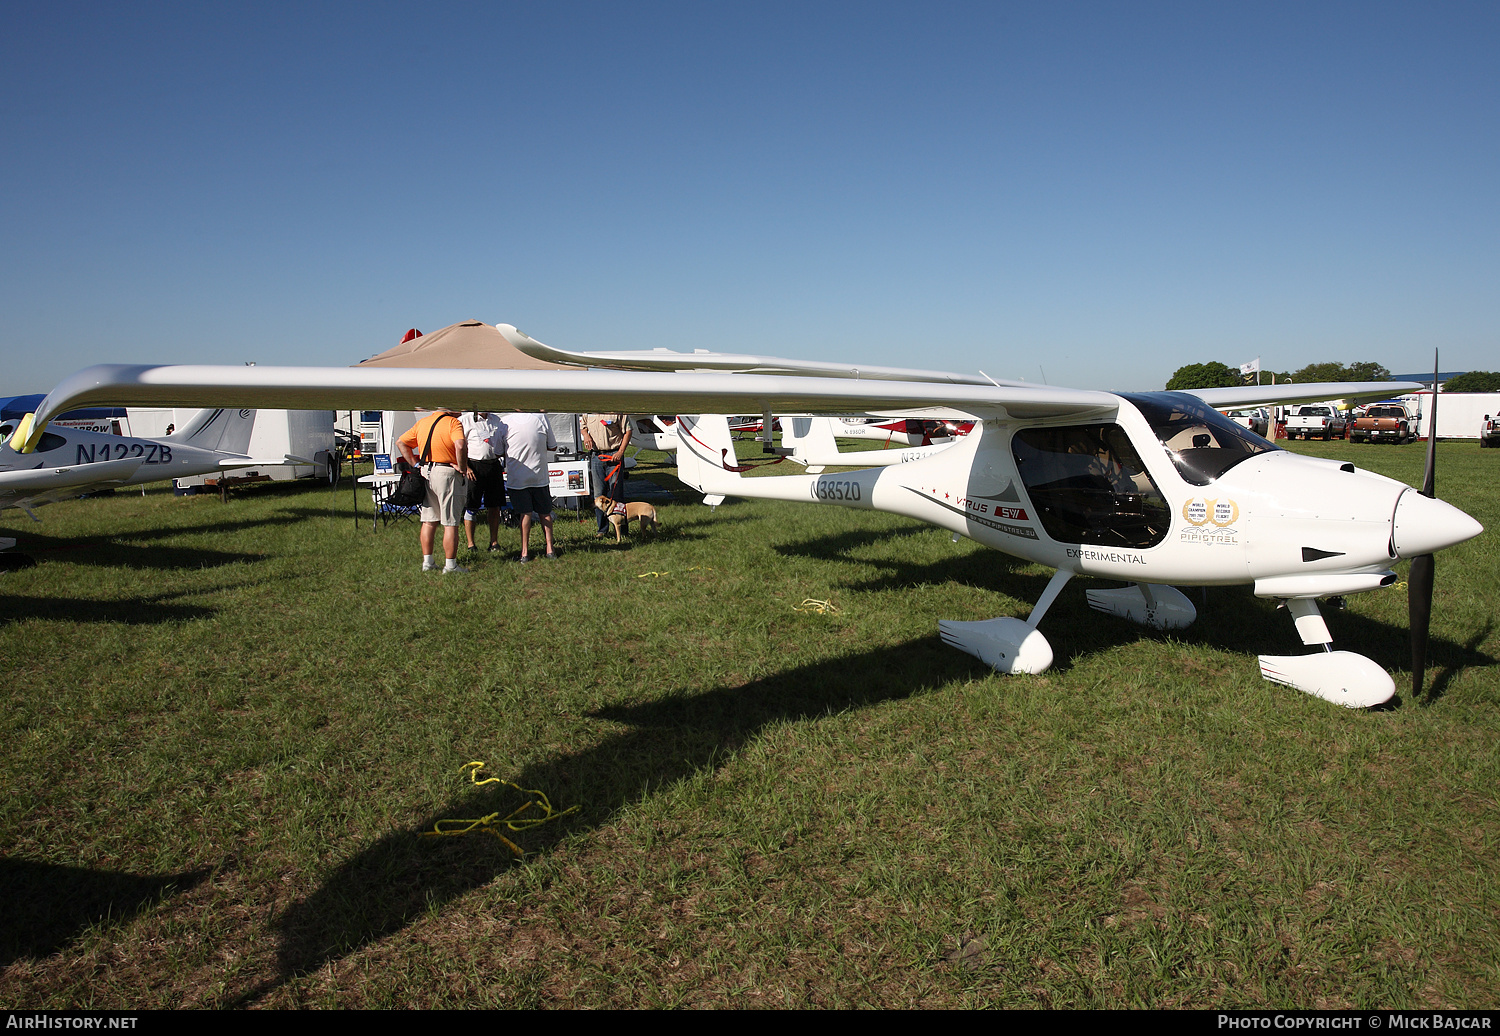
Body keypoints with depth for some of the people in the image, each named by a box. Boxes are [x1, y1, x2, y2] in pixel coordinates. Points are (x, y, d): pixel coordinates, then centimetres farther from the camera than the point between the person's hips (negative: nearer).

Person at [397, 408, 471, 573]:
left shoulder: (421, 423, 12)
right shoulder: (453, 423, -10)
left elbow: (401, 442, 17)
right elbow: (460, 446, -28)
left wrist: (415, 464, 13)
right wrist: (462, 467, -15)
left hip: (426, 471, 7)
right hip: (447, 473, -7)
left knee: (429, 521, 14)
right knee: (450, 523, -1)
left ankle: (427, 562, 19)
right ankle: (450, 564, 2)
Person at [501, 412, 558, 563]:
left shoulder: (506, 421, -12)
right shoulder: (541, 417, -9)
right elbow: (553, 446, 1)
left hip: (516, 477, -1)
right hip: (539, 475, 1)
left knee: (525, 513, 5)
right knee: (544, 513, 14)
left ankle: (525, 552, 6)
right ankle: (550, 549, 15)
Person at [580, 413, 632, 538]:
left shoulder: (617, 412, -5)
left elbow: (627, 431, -4)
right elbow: (583, 426, 24)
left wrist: (620, 452, -12)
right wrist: (586, 434, 1)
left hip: (614, 456, -4)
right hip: (595, 456, 4)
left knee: (617, 494, -2)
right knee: (599, 494, 6)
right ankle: (602, 529, 15)